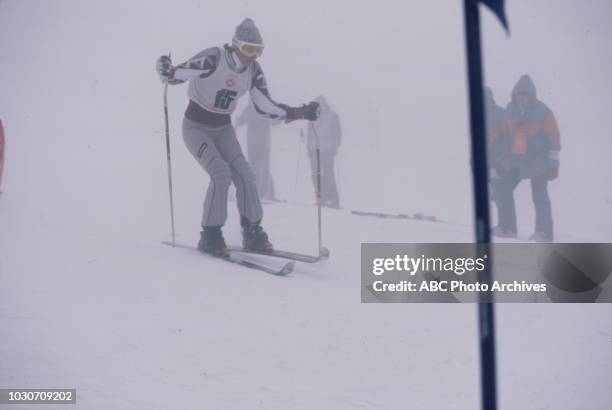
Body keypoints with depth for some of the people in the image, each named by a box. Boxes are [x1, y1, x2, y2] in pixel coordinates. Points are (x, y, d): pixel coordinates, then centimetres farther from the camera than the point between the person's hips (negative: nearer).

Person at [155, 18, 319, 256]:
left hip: (223, 129, 5)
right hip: (196, 126, -5)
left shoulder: (253, 71, -5)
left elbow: (266, 107, 1)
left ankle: (253, 233, 5)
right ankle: (210, 235, -9)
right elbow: (174, 75, -20)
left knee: (244, 175, -8)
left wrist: (302, 113, -7)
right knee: (221, 174, -22)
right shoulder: (212, 59, -23)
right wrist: (165, 69, -44)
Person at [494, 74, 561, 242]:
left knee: (539, 195, -8)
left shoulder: (542, 112, -11)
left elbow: (554, 136, -8)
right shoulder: (511, 110, 5)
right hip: (516, 159, 6)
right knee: (503, 188, 1)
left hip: (538, 161, -6)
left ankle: (545, 232, -1)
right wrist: (506, 155, 19)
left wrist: (553, 162, -10)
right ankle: (507, 227, 9)